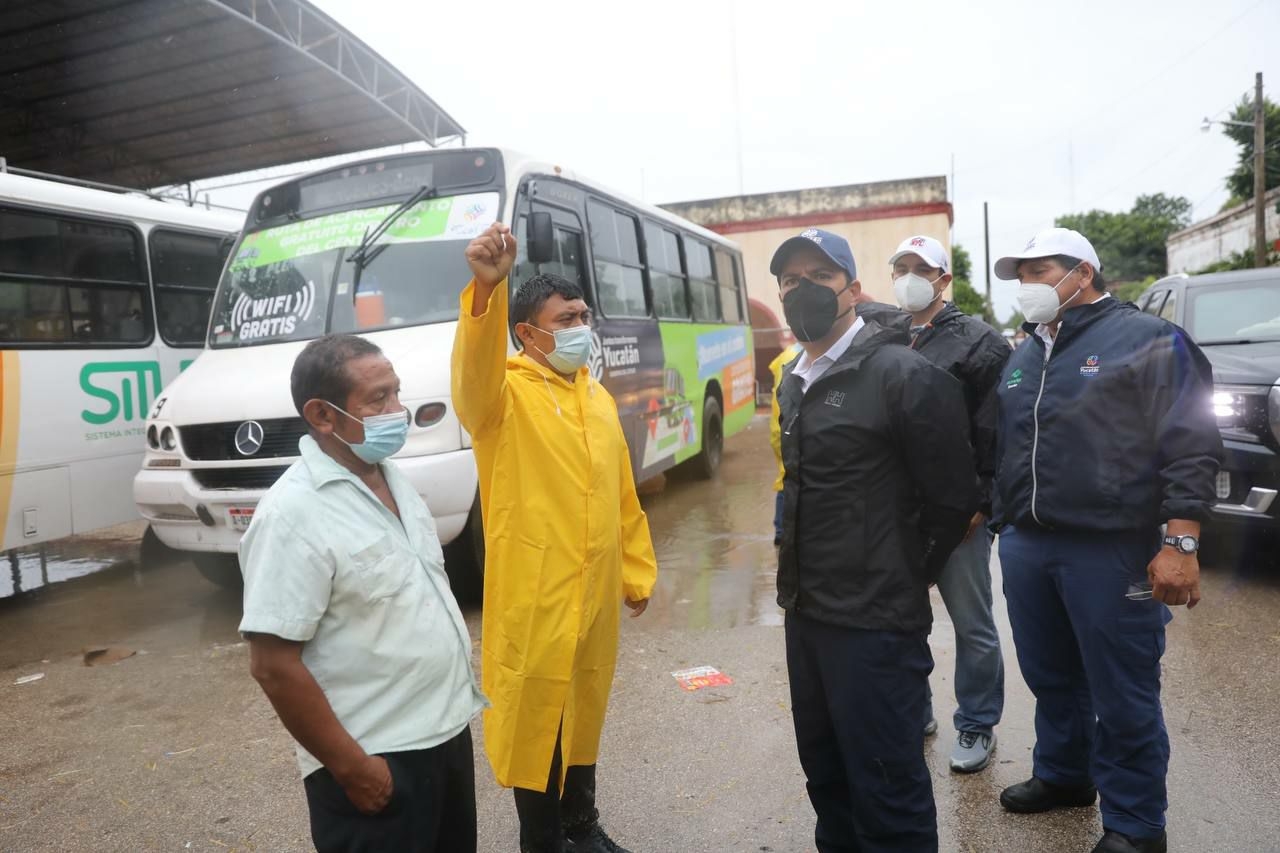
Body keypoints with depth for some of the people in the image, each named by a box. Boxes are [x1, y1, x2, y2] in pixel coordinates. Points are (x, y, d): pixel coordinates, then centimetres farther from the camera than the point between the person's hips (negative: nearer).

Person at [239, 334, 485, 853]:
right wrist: (349, 765, -17)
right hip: (378, 762, -8)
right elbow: (273, 665, -22)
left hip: (446, 730, 8)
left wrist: (453, 703, 16)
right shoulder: (295, 515, -22)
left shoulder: (391, 479, 5)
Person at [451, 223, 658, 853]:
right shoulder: (505, 393, -10)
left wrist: (638, 571, 17)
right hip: (533, 595, -7)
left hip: (595, 590, 7)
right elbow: (475, 369, -35)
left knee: (584, 708, 21)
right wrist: (487, 288, -52)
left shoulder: (597, 397, 12)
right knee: (535, 714, 8)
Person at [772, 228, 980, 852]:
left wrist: (900, 581, -3)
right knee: (826, 774, 21)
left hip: (876, 622, -8)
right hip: (804, 612, 8)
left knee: (887, 787, 4)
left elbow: (952, 499, -12)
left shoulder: (903, 373, -14)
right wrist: (800, 579, 14)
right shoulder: (794, 383, 11)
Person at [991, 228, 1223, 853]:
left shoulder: (1147, 340, -5)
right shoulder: (1022, 358, 15)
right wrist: (1003, 523, 19)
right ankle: (1062, 774, 39)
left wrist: (1179, 543, -17)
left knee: (1122, 695, 5)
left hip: (1111, 551, -6)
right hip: (1025, 546, 6)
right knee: (1050, 678, 18)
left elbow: (1191, 446, -11)